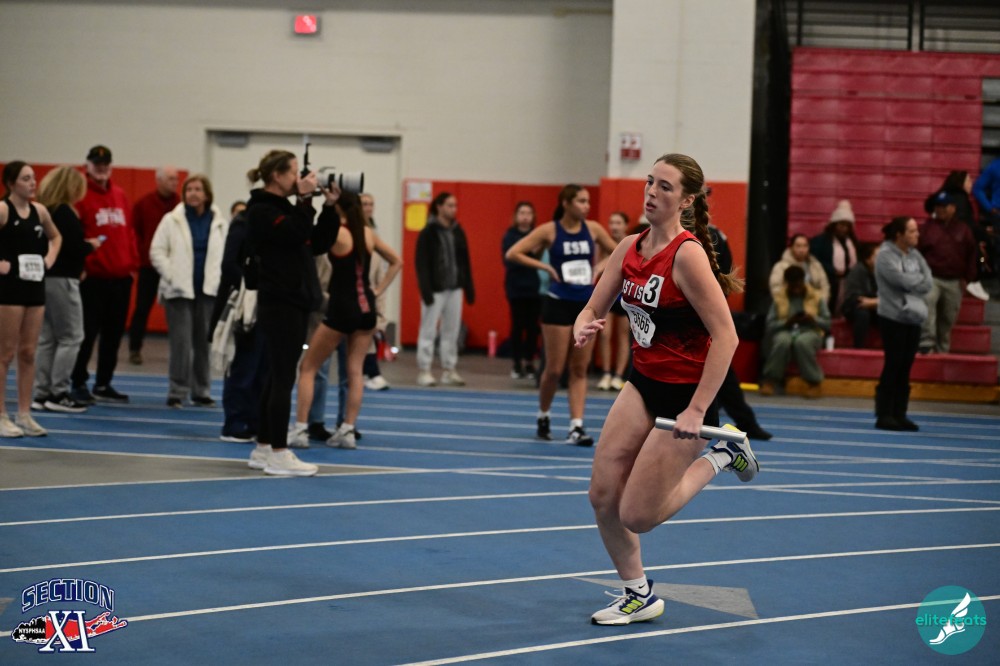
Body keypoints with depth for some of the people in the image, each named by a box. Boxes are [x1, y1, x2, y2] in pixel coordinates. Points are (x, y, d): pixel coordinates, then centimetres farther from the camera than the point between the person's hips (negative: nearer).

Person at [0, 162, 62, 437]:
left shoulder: (39, 210, 8)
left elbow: (55, 236, 26)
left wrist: (50, 257, 10)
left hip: (35, 285, 6)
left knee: (28, 353, 8)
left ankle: (24, 414, 14)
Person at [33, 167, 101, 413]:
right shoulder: (65, 213, -14)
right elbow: (74, 247, -20)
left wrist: (82, 245, 11)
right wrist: (91, 245, -1)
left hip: (44, 278, 8)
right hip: (62, 280, -8)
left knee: (47, 338, 11)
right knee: (71, 337, -2)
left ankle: (42, 393, 13)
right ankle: (58, 394, -3)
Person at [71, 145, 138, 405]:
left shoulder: (120, 195, 13)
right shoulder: (80, 195, -6)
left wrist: (132, 262, 9)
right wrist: (81, 264, -16)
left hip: (121, 276, 6)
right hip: (93, 276, -6)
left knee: (114, 333, 10)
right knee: (88, 332, -2)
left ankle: (103, 384, 20)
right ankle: (78, 383, 8)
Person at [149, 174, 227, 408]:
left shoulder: (220, 223, 5)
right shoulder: (171, 220, 2)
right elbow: (157, 252, 0)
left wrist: (219, 279, -5)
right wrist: (171, 276, -8)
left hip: (208, 290, 2)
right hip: (179, 290, -2)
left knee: (204, 342, 5)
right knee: (181, 342, -6)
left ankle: (201, 391, 15)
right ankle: (177, 392, 0)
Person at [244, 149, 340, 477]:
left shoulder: (286, 207, 17)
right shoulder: (261, 211, -11)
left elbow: (319, 243, 13)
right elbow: (296, 234, -23)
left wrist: (329, 207, 4)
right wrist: (305, 199, -17)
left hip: (294, 302, 10)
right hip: (278, 304, -9)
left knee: (277, 377, 11)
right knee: (283, 379, -8)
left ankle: (263, 449, 16)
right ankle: (278, 454, -5)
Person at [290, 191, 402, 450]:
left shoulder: (335, 233, -12)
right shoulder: (368, 234, 6)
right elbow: (397, 261, 16)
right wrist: (378, 290, 11)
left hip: (342, 308, -5)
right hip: (365, 307, 5)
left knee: (307, 368, 6)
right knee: (355, 371, 8)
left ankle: (300, 429, 2)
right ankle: (348, 431, 4)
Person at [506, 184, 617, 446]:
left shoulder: (593, 228, 3)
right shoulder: (549, 230, -7)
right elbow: (512, 253, -9)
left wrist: (601, 266, -2)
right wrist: (546, 267, -13)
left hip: (587, 304, 3)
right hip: (558, 305, -3)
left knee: (580, 369, 2)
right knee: (555, 368, 0)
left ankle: (576, 427, 2)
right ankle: (543, 416, 24)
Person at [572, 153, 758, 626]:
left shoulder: (687, 254, -22)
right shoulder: (629, 249, 1)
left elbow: (726, 336, -25)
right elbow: (594, 308, 8)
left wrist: (696, 411, -26)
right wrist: (583, 328, -18)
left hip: (685, 392, -7)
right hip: (644, 383, 7)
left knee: (637, 515, -4)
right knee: (603, 497, 2)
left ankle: (720, 456, 17)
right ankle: (638, 596, 22)